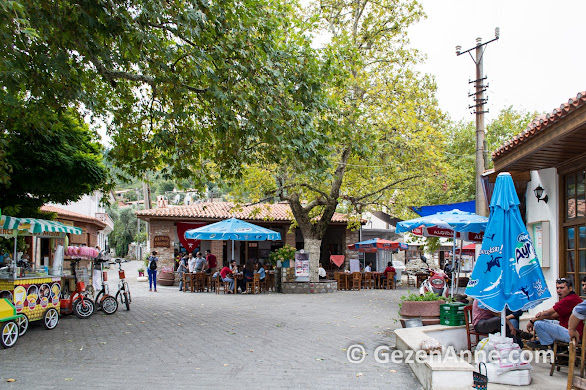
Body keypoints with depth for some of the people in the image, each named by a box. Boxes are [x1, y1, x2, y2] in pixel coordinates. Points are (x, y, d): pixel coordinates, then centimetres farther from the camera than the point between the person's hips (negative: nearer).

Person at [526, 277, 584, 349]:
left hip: (571, 334, -11)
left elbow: (548, 313, -15)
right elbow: (555, 316, 14)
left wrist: (532, 320, -2)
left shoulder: (570, 300, -20)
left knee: (538, 323, -18)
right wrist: (542, 314, -6)